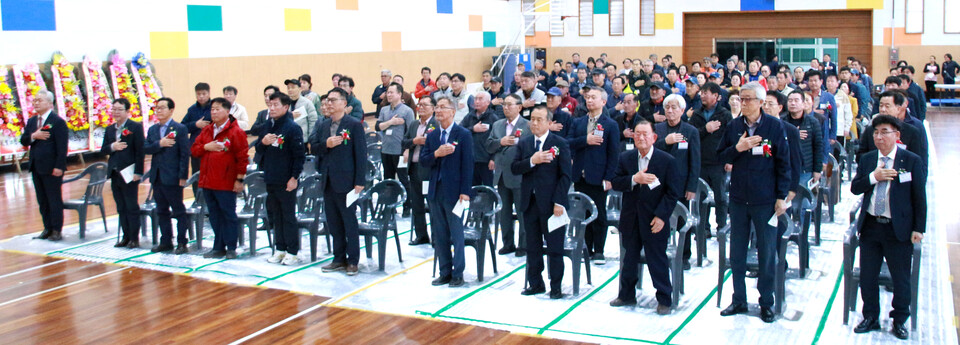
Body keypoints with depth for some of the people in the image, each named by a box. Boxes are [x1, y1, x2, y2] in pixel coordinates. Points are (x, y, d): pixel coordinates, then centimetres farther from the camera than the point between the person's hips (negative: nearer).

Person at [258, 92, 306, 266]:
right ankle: (280, 249, 22)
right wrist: (263, 142, -7)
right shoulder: (268, 126, 10)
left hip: (286, 181, -7)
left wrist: (294, 177, -15)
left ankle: (292, 252, 7)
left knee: (289, 216, 0)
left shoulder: (292, 128, -10)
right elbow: (258, 149, 16)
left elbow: (300, 154, -12)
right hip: (270, 180, 7)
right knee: (275, 215, 12)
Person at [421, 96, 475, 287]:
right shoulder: (432, 136, 12)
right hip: (436, 192, 6)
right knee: (439, 236, 10)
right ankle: (445, 272, 20)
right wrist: (436, 154, -14)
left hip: (454, 192, -5)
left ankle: (457, 274, 9)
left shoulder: (463, 134, -4)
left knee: (456, 235, 1)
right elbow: (423, 161, 6)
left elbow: (467, 164, -8)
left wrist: (465, 191, -14)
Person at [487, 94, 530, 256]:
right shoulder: (497, 125, 12)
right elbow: (488, 146, 6)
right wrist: (501, 142, -11)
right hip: (501, 176, 6)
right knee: (504, 212, 13)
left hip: (519, 177, -6)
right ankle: (508, 244, 24)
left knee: (522, 212, 2)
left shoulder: (528, 125, -6)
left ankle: (524, 245, 12)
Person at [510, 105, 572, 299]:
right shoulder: (523, 143, 10)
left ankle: (556, 287, 12)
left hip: (551, 203, -4)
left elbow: (565, 175, -6)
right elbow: (514, 168, 0)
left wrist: (558, 202, -13)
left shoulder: (560, 144, -3)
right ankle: (536, 283, 21)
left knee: (555, 248, 2)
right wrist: (532, 161, -17)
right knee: (533, 247, 11)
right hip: (529, 202, 4)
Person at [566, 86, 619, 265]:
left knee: (599, 215, 2)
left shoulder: (611, 125, 0)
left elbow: (613, 153, -4)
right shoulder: (577, 122, 12)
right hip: (580, 176, 4)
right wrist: (585, 140, -15)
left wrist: (608, 178, -10)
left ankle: (598, 251, 10)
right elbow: (568, 143, 1)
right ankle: (586, 248, 17)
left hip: (597, 178, -4)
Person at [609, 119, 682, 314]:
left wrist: (661, 216, -15)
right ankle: (627, 295, 29)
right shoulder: (625, 158, 5)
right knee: (630, 258, 15)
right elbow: (616, 183, -2)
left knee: (657, 260, 2)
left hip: (654, 220, -4)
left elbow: (673, 192, -7)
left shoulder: (667, 161, -6)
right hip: (631, 219, 4)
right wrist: (634, 179, -20)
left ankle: (664, 299, 15)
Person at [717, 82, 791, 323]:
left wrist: (781, 196, -5)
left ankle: (766, 302, 17)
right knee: (737, 252, 9)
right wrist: (737, 148, -13)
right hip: (739, 198, 3)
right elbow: (721, 156, 7)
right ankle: (739, 300, 21)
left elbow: (783, 163, -2)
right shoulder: (734, 126, 4)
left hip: (765, 200, -3)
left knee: (767, 253, 5)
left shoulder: (775, 126, -5)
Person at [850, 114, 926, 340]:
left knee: (901, 278, 6)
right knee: (867, 276, 9)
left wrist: (919, 229, -7)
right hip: (871, 226, 4)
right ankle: (870, 318, 25)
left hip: (898, 229, -3)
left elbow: (919, 197, -4)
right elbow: (855, 188, 3)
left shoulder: (912, 161, -5)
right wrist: (874, 177, -15)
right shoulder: (867, 159, 7)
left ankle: (899, 321, 23)